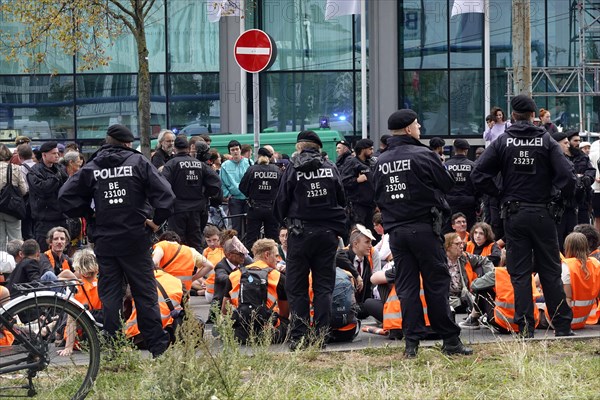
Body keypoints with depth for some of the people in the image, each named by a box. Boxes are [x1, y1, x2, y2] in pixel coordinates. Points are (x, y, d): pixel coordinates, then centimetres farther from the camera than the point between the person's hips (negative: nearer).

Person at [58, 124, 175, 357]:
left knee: (109, 295, 7)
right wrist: (157, 221, 0)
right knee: (145, 293, 5)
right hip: (135, 239, -2)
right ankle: (157, 345, 7)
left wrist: (89, 216, 6)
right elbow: (165, 194, -11)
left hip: (104, 240, 2)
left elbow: (66, 197, -2)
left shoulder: (91, 167, 3)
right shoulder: (138, 162, -2)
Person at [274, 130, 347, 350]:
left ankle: (299, 336, 0)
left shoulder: (293, 168, -4)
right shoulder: (330, 167, 3)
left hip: (300, 233, -2)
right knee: (324, 286, 8)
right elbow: (342, 199, 8)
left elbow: (281, 200, -1)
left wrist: (286, 222, 16)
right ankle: (321, 334, 4)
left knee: (297, 288, 4)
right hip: (328, 232, 2)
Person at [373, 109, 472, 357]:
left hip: (395, 231, 5)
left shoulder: (381, 162, 7)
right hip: (423, 227, -5)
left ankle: (412, 342, 3)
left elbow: (378, 197, 13)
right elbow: (448, 184, 0)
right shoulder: (423, 155, -9)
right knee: (437, 283, 0)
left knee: (406, 287, 6)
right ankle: (449, 340, 2)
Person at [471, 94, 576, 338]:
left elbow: (479, 175, -8)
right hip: (543, 214, 0)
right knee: (550, 272, 7)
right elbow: (567, 176, -13)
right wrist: (563, 194, 5)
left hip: (514, 215, 0)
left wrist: (499, 195, 3)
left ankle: (525, 327, 1)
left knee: (520, 273, 5)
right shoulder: (547, 141, -3)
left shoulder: (502, 142, -2)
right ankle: (562, 325, 7)